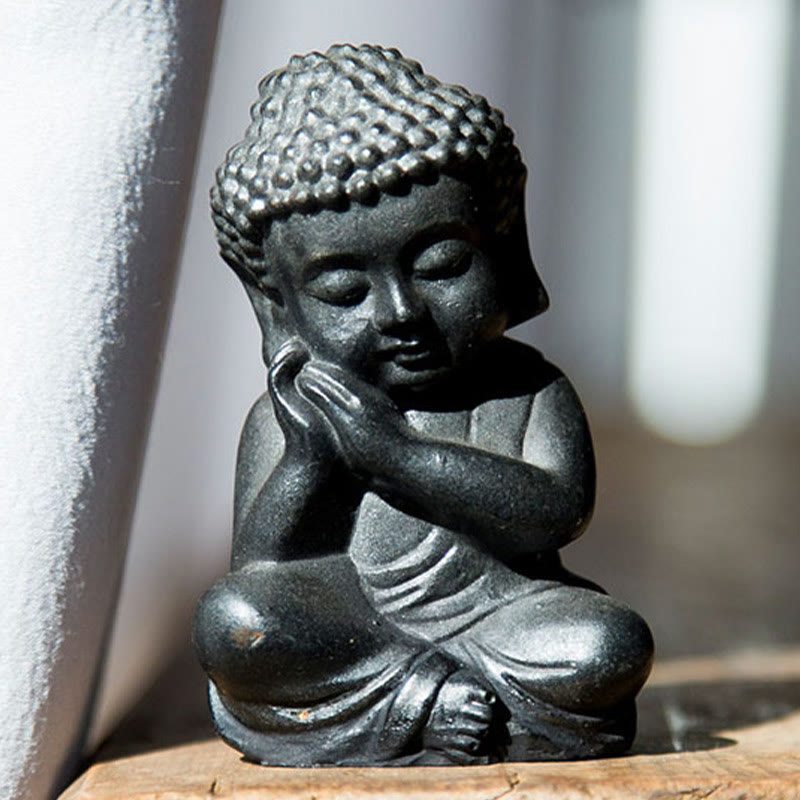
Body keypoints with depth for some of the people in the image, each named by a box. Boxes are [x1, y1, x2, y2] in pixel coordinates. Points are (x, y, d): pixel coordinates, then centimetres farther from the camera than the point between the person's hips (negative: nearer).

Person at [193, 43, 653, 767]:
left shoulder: (529, 391, 3)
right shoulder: (285, 418, 5)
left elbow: (562, 511, -15)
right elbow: (254, 574, 0)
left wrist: (393, 450, -19)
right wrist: (309, 459, -16)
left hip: (496, 617, -1)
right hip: (341, 633, 1)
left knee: (612, 646, -26)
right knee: (230, 620, -26)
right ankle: (427, 698, -17)